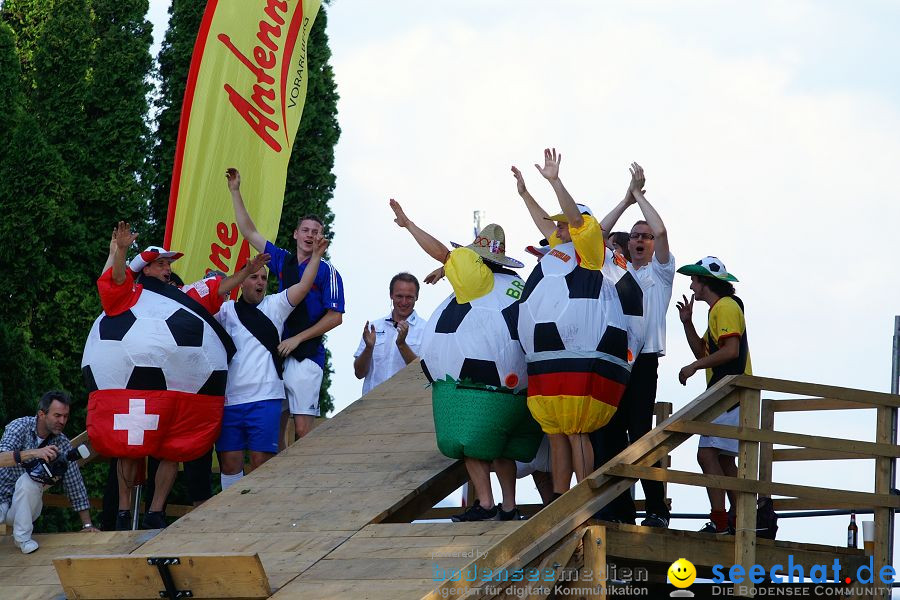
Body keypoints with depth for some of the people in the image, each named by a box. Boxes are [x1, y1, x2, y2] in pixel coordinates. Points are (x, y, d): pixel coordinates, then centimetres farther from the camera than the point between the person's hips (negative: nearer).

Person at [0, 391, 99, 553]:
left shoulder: (62, 444, -4)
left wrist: (87, 524, -4)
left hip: (25, 503, 4)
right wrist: (33, 453, -45)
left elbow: (75, 485, 0)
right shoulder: (21, 426, -13)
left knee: (27, 480, -31)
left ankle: (23, 536, -18)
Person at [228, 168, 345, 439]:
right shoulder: (283, 261, 14)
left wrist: (297, 339, -9)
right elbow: (249, 232, 20)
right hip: (277, 352, 5)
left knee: (303, 427, -13)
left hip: (306, 354, -5)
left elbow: (335, 316, -5)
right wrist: (235, 192, 17)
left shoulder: (326, 271, -1)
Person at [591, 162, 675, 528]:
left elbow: (661, 231, -4)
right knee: (607, 433, -1)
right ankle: (618, 508, 1)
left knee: (640, 433, -11)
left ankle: (657, 509, -8)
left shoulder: (660, 272, 10)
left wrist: (640, 195, 6)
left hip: (642, 362, -4)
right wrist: (626, 200, 13)